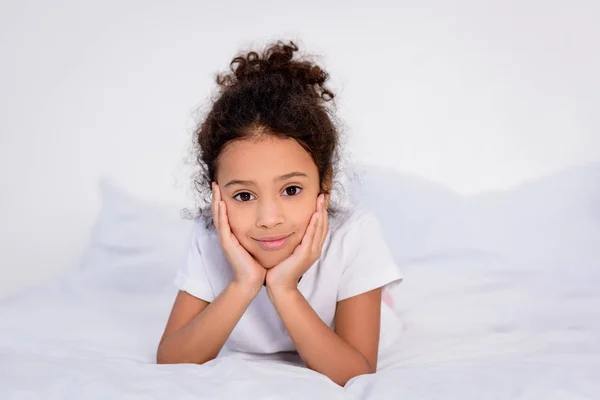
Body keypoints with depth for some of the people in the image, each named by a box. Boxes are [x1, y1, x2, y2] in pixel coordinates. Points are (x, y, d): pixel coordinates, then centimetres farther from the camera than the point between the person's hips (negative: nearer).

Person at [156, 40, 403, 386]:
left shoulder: (355, 235, -32)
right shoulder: (209, 237, -25)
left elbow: (358, 380, -31)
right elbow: (169, 366, -28)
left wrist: (284, 289, -43)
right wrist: (243, 286, -42)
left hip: (324, 384, 0)